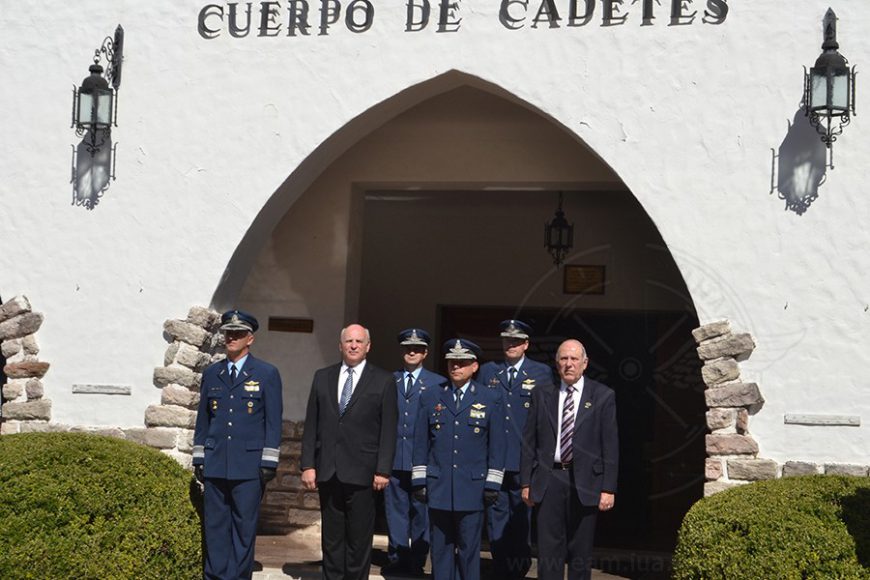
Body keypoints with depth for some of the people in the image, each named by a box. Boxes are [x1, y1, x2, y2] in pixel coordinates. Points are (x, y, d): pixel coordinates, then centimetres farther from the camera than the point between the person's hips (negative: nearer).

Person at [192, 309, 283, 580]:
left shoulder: (267, 374, 2)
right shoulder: (211, 374, 13)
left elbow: (273, 422, 0)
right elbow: (203, 420, 16)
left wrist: (269, 463, -5)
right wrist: (199, 459, 12)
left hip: (249, 465, -3)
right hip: (215, 464, 3)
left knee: (244, 527, 1)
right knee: (215, 527, 5)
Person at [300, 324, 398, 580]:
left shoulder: (383, 381, 2)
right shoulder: (322, 377, 11)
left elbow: (388, 430, -2)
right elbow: (311, 425, 9)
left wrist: (383, 470, -8)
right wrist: (307, 465, 2)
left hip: (362, 472, -3)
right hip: (327, 471, 3)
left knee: (359, 539, 2)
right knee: (331, 538, 10)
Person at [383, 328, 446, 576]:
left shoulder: (438, 384, 5)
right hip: (394, 456, 2)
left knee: (421, 509, 1)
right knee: (396, 508, 5)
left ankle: (417, 560, 9)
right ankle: (397, 557, 14)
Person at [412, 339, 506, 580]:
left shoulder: (491, 399, 4)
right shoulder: (430, 398, 9)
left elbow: (497, 445, 3)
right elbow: (421, 443, 9)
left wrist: (492, 484, -2)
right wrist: (419, 480, 4)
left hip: (472, 487, -2)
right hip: (438, 487, 2)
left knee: (469, 549, 2)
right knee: (441, 548, 6)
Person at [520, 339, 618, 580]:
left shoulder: (603, 396, 2)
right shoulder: (542, 395, 8)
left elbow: (610, 445, -1)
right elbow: (529, 441, 9)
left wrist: (608, 488, -6)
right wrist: (526, 482, 4)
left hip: (584, 481, -1)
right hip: (549, 479, 1)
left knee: (581, 553, 7)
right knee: (548, 551, 0)